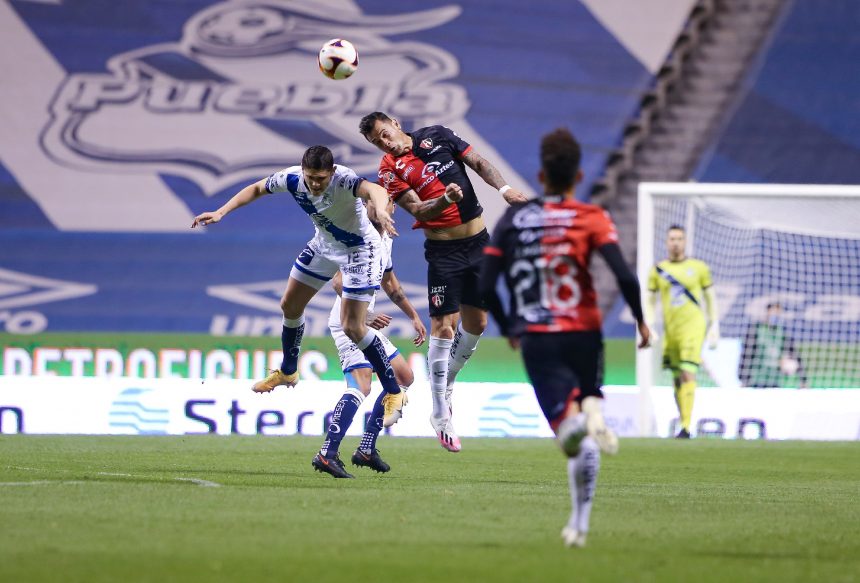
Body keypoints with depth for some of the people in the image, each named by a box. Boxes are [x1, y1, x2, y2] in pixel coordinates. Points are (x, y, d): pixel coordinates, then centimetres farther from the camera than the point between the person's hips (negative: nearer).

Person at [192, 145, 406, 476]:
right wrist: (221, 213, -8)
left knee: (353, 328, -14)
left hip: (360, 249, -7)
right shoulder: (292, 179, -20)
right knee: (290, 306, 15)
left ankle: (394, 392, -2)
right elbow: (256, 189, 1)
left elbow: (374, 189, -60)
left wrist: (380, 212, -82)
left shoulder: (344, 180, -37)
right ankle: (288, 372, 40)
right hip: (324, 244, 7)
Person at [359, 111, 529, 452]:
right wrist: (446, 199, -35)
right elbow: (418, 210, -17)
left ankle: (446, 383, 31)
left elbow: (478, 163, 6)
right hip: (443, 252, -4)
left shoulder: (437, 136, 3)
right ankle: (441, 416, -4)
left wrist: (503, 188, -9)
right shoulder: (391, 170, -7)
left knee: (476, 322, 9)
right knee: (444, 326, -10)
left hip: (478, 241, 4)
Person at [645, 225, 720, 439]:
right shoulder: (657, 270, 9)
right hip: (670, 329, 3)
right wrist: (649, 328, 3)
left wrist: (714, 327, 6)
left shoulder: (698, 267, 5)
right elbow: (650, 301, 14)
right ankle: (683, 422, 15)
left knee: (688, 374, -16)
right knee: (677, 379, 6)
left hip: (693, 326, -3)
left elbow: (710, 298, 11)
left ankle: (686, 427, -20)